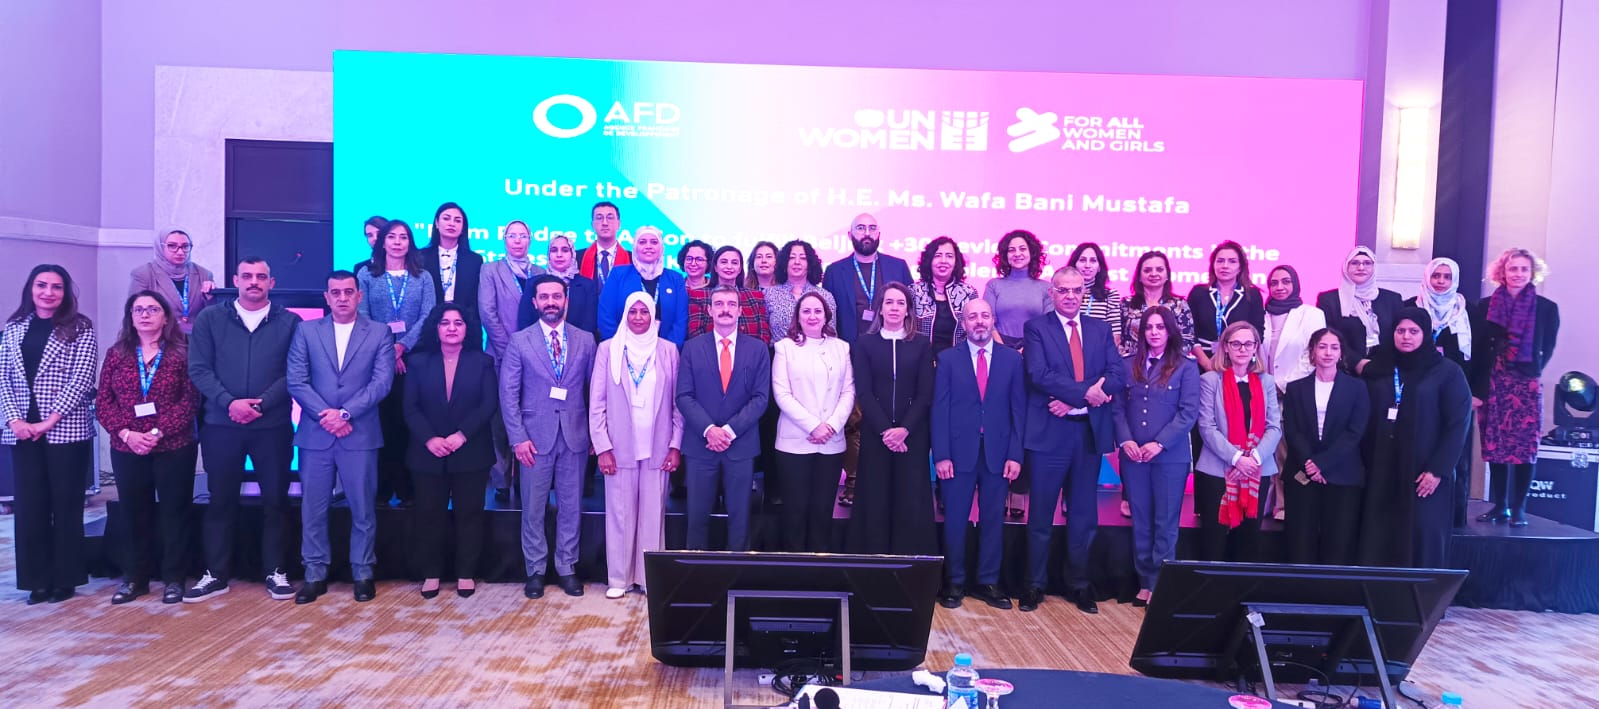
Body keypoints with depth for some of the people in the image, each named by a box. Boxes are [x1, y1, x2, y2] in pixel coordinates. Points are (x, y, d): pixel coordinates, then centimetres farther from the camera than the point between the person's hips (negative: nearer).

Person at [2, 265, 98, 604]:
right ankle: (38, 579, 17)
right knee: (30, 506, 7)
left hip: (66, 430, -3)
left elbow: (80, 380, -9)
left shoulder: (80, 329, -1)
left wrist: (49, 422, -13)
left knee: (66, 505, 3)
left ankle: (65, 579, 14)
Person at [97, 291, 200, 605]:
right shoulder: (116, 353, 8)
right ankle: (134, 577, 23)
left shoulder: (181, 352, -1)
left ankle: (174, 578, 13)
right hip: (126, 449, 3)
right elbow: (102, 401, 4)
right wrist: (127, 434, -11)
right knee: (135, 514, 11)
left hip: (174, 448, -3)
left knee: (174, 512, 4)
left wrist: (158, 433, -16)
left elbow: (190, 400, -7)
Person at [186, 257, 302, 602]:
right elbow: (198, 369, 0)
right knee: (221, 500, 8)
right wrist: (229, 402, -14)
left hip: (273, 426, -1)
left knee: (275, 500, 4)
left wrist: (262, 403, -15)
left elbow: (294, 373, -4)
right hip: (221, 425, 1)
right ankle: (216, 574, 19)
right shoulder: (210, 319, 6)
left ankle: (275, 571, 15)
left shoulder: (289, 322, 3)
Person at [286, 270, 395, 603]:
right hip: (315, 434, 2)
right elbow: (296, 381, 0)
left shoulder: (380, 333, 4)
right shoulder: (306, 331, 8)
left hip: (360, 435, -1)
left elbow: (382, 381, -6)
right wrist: (326, 416, -11)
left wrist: (345, 413, -14)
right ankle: (315, 575, 19)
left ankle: (363, 573, 17)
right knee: (312, 509, 7)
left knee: (362, 509, 5)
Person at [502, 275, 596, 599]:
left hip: (575, 436, 1)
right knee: (533, 509, 5)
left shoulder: (586, 340, 6)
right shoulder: (520, 341, 2)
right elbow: (508, 393, -1)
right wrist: (518, 437, -8)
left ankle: (566, 568, 20)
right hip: (536, 436, -1)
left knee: (570, 506, 8)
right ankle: (535, 570, 18)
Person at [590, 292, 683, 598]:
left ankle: (651, 576, 14)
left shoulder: (668, 350, 3)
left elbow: (678, 401, 4)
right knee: (620, 513, 3)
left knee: (653, 513, 4)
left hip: (657, 449, 1)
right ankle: (618, 578, 14)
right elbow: (596, 403, 1)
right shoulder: (608, 349, 2)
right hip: (619, 448, 0)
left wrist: (676, 446, -1)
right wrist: (602, 447, -5)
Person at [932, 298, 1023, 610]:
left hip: (997, 452, 1)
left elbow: (1018, 409, 4)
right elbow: (939, 409, -1)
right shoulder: (948, 359, 3)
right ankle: (955, 582, 17)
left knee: (993, 520, 7)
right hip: (959, 451, -1)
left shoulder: (1012, 359, 6)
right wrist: (941, 455, -8)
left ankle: (988, 583, 19)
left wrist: (1015, 454, -3)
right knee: (955, 520, 5)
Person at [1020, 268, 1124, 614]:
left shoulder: (1101, 329, 10)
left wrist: (1072, 400, -14)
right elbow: (1040, 375, -13)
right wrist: (1084, 392, -19)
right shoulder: (1036, 328, 0)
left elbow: (1118, 375, -1)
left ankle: (1079, 584, 22)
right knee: (1041, 513, 5)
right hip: (1050, 431, -3)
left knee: (1084, 514, 11)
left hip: (1091, 432, 3)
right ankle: (1035, 584, 16)